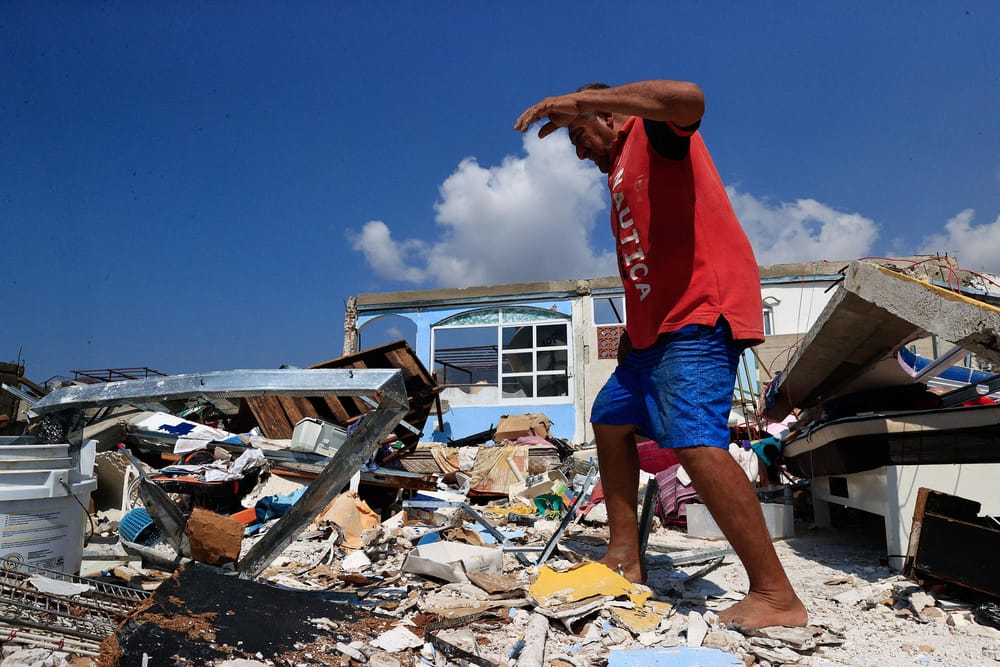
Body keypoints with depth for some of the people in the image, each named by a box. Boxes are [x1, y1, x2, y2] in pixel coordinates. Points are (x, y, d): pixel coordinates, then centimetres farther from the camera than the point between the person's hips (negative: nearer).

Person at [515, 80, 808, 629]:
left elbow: (688, 97, -25)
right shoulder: (622, 174, 28)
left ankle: (777, 595, -15)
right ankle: (624, 557, 21)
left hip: (699, 314, -11)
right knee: (611, 418, 16)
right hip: (656, 327, 11)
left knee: (694, 440, -23)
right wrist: (631, 333, 23)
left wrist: (578, 100, -22)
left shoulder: (650, 129, 2)